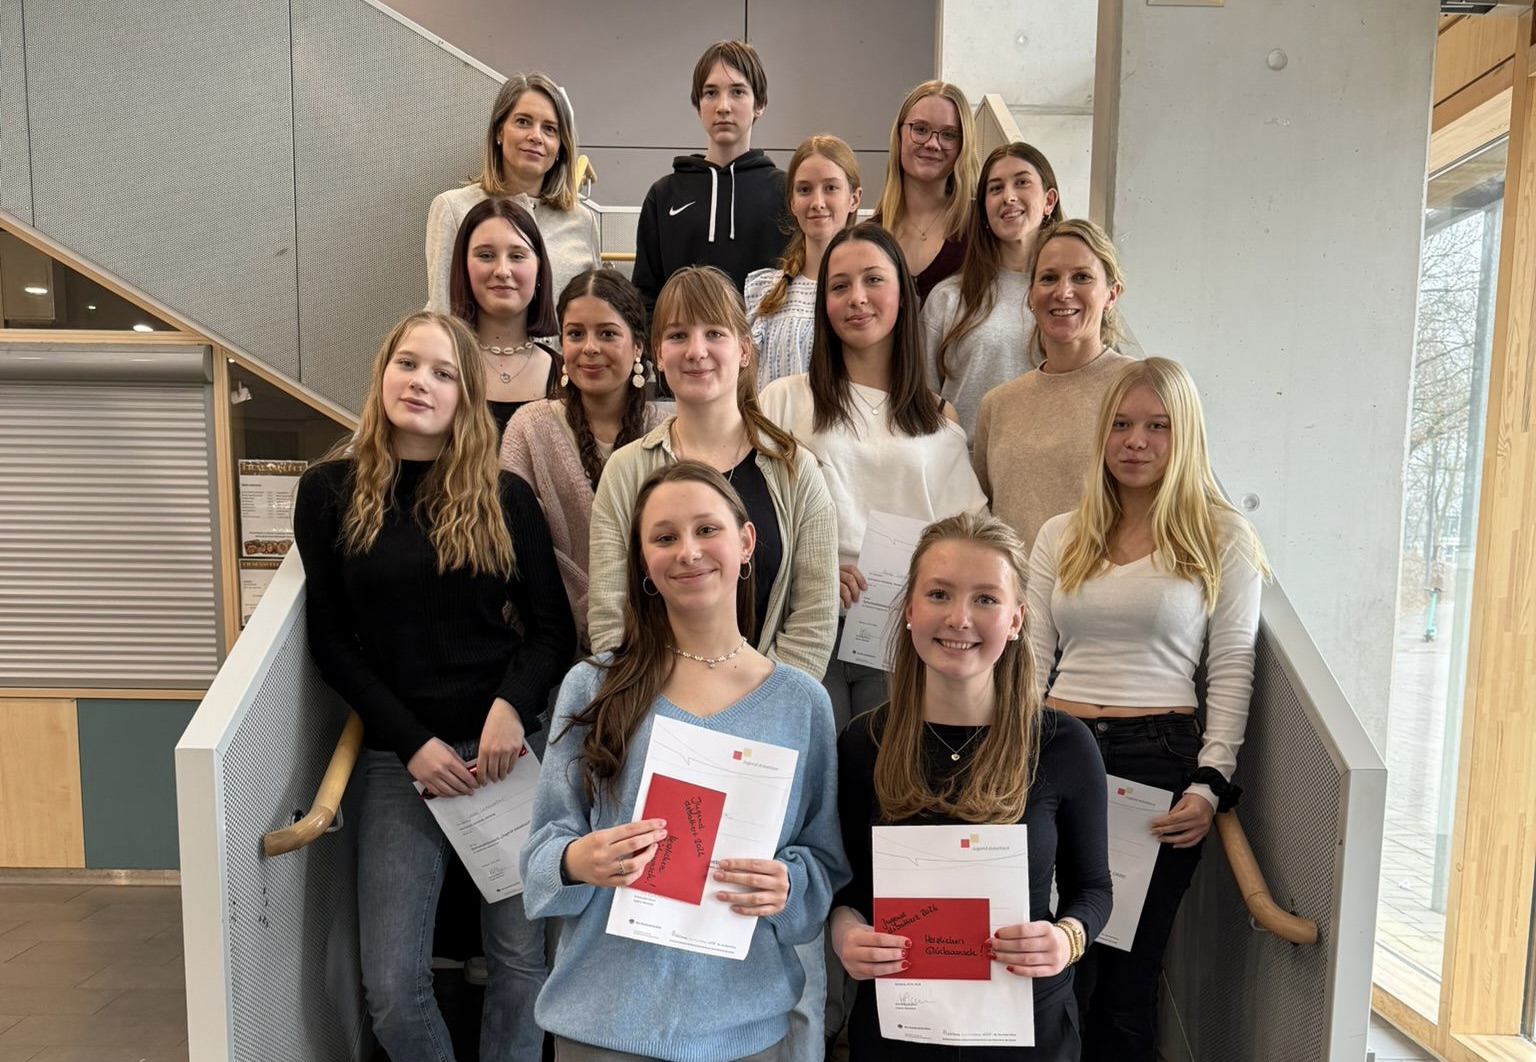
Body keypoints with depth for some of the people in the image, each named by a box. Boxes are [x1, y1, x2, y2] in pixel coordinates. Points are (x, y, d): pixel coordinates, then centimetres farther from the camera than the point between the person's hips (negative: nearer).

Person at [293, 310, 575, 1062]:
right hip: (399, 754, 0)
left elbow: (554, 629, 3)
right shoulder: (330, 491, 3)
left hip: (506, 744, 0)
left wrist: (513, 705, -17)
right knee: (391, 986, 0)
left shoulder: (504, 497, 2)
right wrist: (412, 741, -8)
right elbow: (330, 641, 2)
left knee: (522, 958, 4)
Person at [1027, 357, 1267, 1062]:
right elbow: (1032, 660, 11)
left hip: (1161, 756, -2)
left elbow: (1232, 670, 1)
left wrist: (1210, 785, -7)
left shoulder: (1223, 537, 4)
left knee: (1129, 966, 7)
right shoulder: (1060, 536, 12)